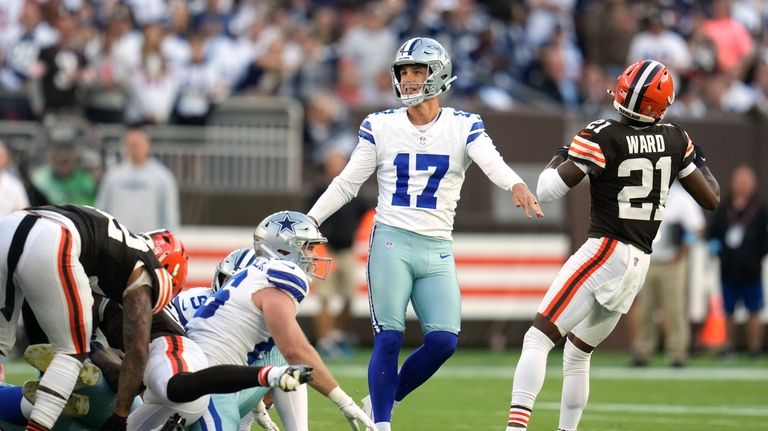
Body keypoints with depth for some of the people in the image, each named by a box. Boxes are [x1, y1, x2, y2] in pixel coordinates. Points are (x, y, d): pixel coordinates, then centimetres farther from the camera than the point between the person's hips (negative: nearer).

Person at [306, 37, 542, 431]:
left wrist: (517, 186, -37)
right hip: (392, 241, -1)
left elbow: (492, 163, -16)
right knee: (388, 340, -8)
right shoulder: (380, 126, 4)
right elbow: (347, 183, 9)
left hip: (437, 250, 1)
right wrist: (308, 221, 1)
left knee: (443, 341, -8)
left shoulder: (463, 127, 2)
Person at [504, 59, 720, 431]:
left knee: (538, 338, -10)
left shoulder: (604, 137, -12)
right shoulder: (675, 141, 3)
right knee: (578, 353, 22)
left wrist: (558, 160, 8)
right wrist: (700, 163, 31)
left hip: (605, 253, -6)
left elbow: (548, 192, -12)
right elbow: (711, 199, 12)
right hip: (639, 264, 6)